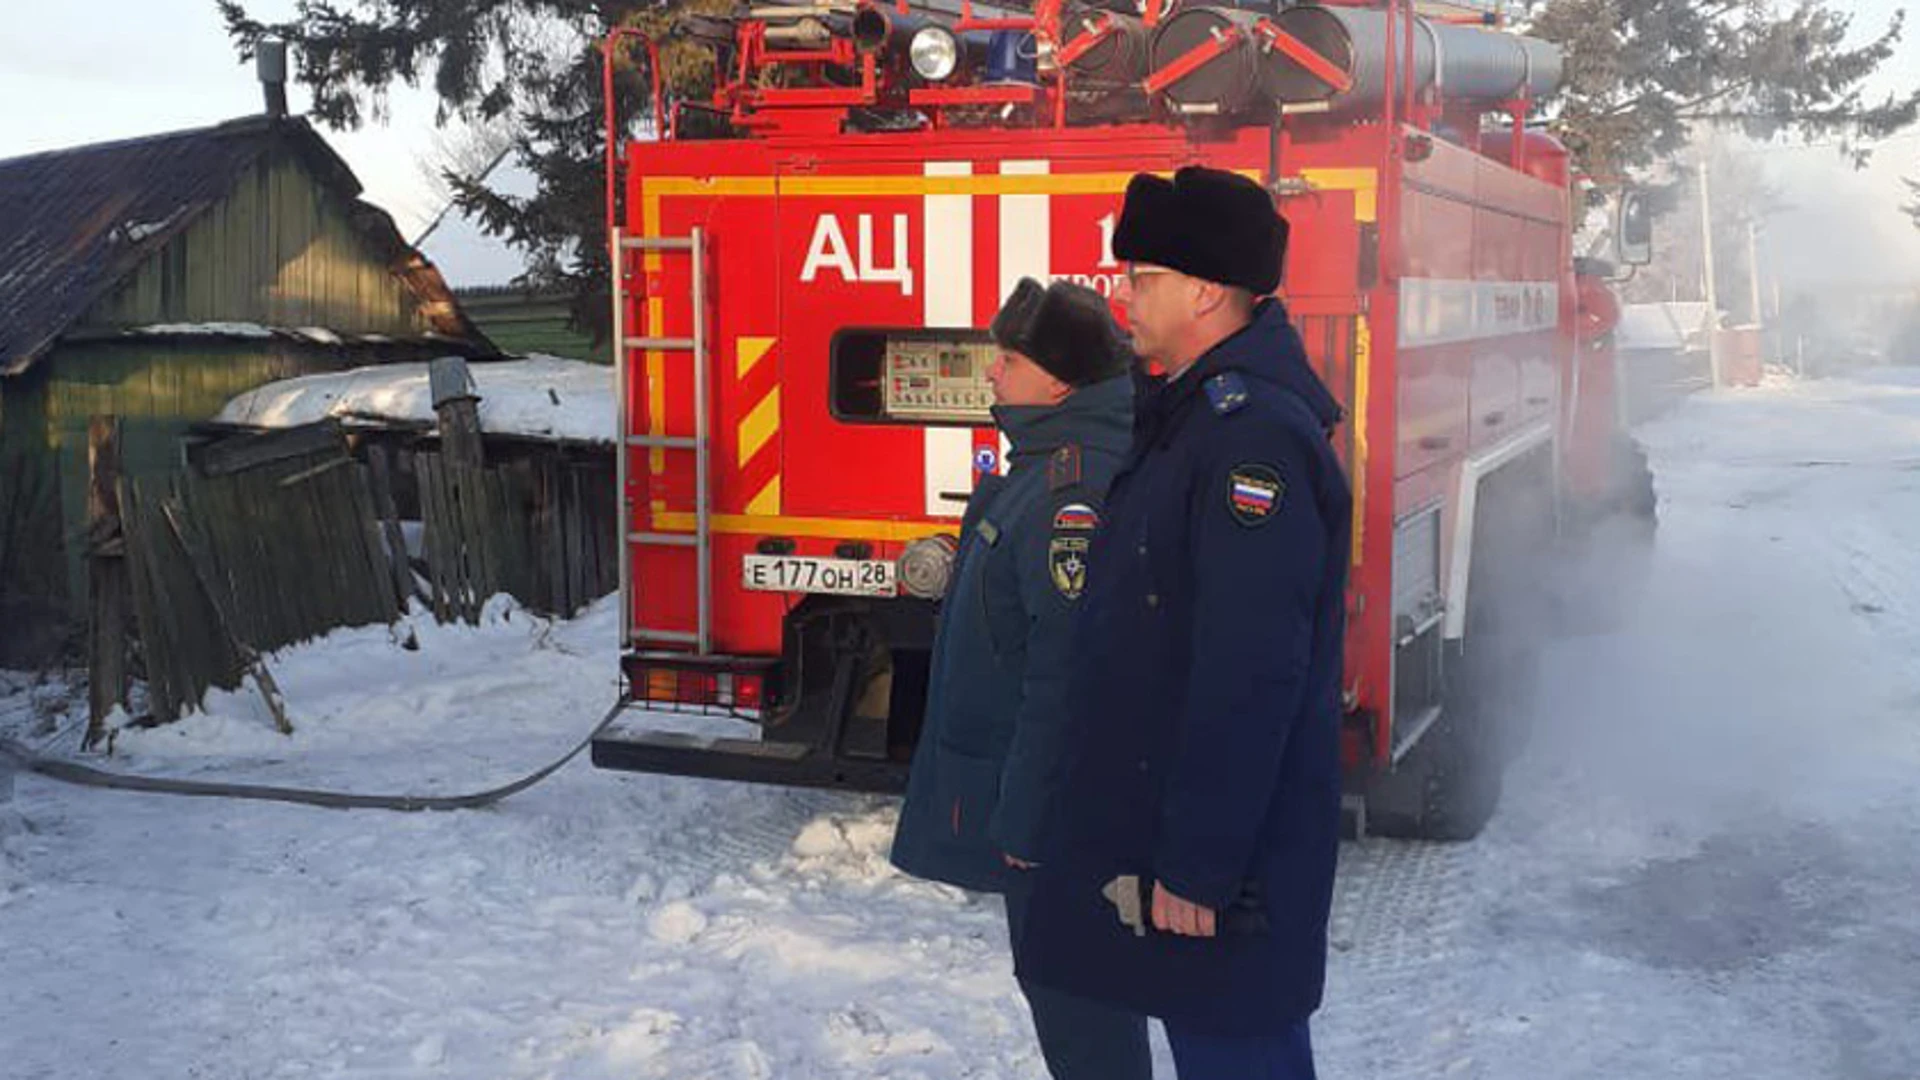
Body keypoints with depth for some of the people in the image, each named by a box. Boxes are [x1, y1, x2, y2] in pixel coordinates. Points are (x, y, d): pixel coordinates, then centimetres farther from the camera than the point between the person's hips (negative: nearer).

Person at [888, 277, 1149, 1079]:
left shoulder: (1074, 488, -25)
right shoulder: (1053, 463, 9)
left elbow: (1067, 673, -28)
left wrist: (1025, 819, -23)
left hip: (1054, 803, -10)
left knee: (1071, 993, 3)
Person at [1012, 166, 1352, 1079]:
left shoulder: (1253, 430, -23)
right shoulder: (1204, 408, 11)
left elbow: (1250, 673, -27)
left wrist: (1199, 864, -24)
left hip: (1220, 837, -10)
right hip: (1156, 814, 10)